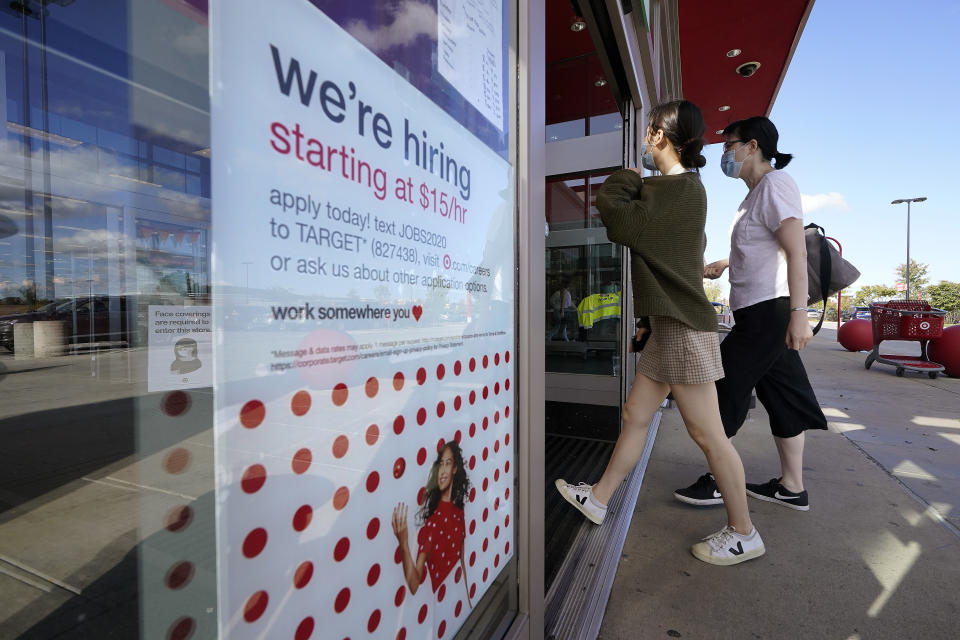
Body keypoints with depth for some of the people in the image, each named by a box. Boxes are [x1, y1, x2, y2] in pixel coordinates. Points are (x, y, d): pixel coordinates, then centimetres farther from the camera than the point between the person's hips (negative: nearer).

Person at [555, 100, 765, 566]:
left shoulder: (678, 188, -13)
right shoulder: (682, 188, 18)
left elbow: (619, 224, -18)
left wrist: (625, 178, 1)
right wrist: (650, 316, 23)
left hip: (683, 327, -10)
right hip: (670, 325, 10)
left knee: (707, 433, 1)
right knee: (635, 415, 13)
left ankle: (743, 533, 19)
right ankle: (598, 498, 26)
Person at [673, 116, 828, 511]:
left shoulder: (774, 185, -11)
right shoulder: (757, 192, 20)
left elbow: (796, 251, -21)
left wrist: (798, 312, -26)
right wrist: (722, 264, 21)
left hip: (768, 311, -10)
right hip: (763, 313, 10)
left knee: (723, 391, -4)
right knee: (782, 396, 12)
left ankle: (718, 483, 8)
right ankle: (792, 487, 23)